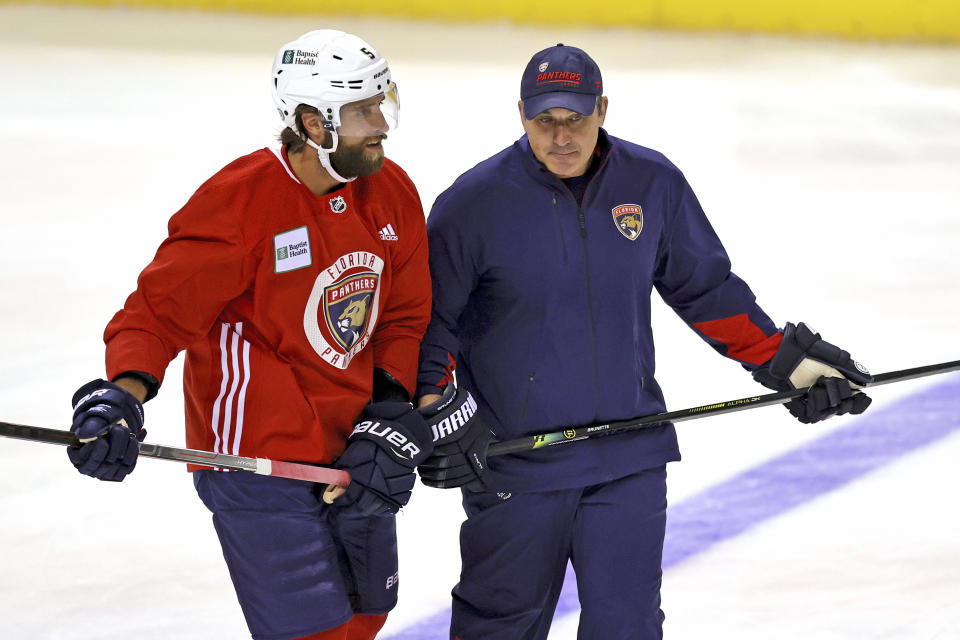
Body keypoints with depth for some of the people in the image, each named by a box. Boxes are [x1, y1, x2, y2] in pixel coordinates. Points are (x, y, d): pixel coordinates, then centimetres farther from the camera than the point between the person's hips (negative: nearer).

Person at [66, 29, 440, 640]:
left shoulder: (393, 194, 0)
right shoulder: (238, 204, -20)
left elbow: (405, 317, 7)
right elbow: (158, 310, -17)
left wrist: (392, 413, -5)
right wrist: (123, 395, -34)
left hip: (351, 450, 7)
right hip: (258, 460, -7)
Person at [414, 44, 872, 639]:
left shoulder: (655, 184, -1)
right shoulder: (473, 202, -10)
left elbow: (706, 289, 12)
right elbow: (427, 317, -2)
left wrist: (785, 359, 8)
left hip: (629, 460, 2)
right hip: (511, 466, -2)